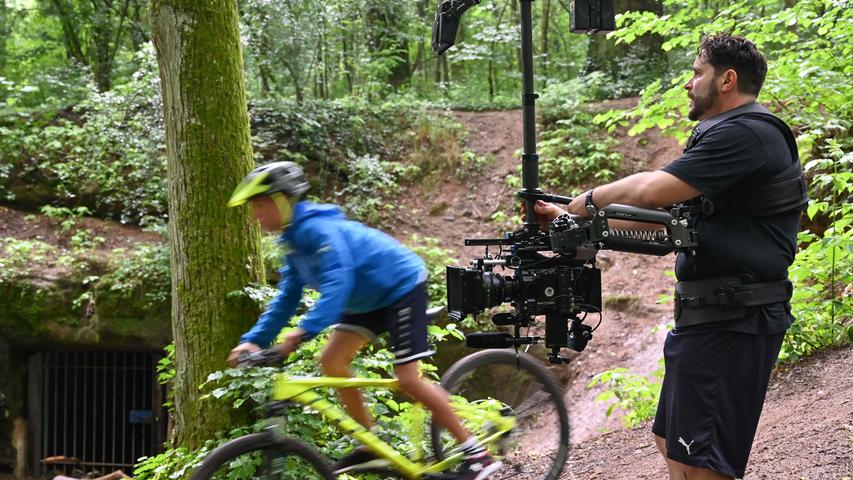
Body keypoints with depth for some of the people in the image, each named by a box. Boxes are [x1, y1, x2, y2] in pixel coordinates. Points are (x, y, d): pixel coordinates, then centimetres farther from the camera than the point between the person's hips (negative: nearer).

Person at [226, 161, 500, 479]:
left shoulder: (317, 229, -26)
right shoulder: (294, 240, 4)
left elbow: (337, 285, -38)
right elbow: (287, 299, 5)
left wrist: (304, 330, -48)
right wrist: (252, 340, -4)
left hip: (401, 288, -10)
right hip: (370, 297, 10)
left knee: (408, 379, -13)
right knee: (331, 360, 0)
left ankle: (477, 454, -4)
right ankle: (372, 446, 8)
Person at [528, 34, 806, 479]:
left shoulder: (745, 134, -16)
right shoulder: (729, 134, 20)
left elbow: (650, 192, -22)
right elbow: (660, 211, 22)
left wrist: (589, 200, -4)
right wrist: (572, 219, 19)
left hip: (730, 325, -11)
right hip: (709, 316, 11)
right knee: (671, 442, 18)